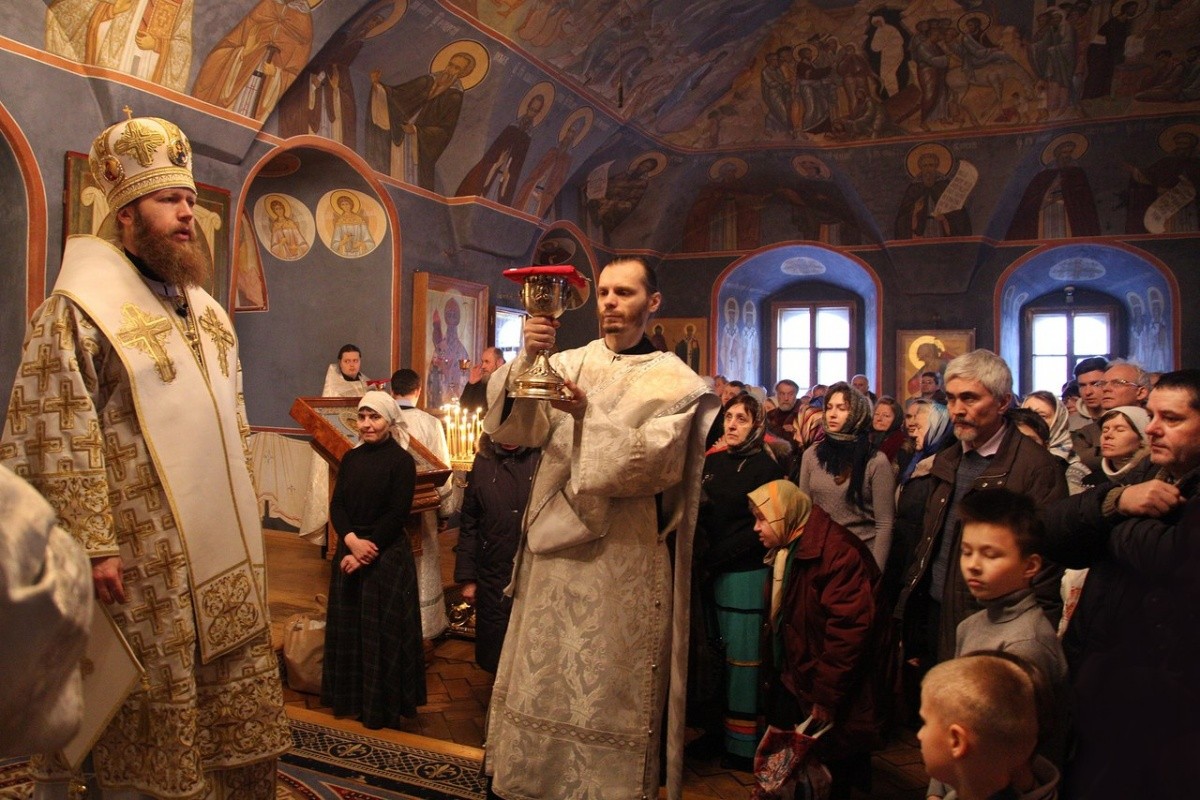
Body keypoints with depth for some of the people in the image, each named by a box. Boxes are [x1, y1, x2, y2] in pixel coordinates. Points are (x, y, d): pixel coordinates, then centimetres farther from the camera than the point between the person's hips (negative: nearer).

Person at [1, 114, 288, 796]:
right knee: (153, 706, 7)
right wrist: (93, 546, -18)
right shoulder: (78, 310, -9)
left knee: (243, 692, 15)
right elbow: (59, 444, -14)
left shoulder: (206, 311, 14)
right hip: (145, 556, -7)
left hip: (227, 551, 7)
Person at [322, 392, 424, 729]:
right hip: (349, 550, 6)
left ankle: (386, 706, 17)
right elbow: (336, 505, 2)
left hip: (388, 556, -5)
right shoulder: (350, 458, 7)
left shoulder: (402, 461, -9)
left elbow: (397, 515, -13)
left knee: (384, 631, 2)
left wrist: (367, 551, -16)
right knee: (348, 627, 13)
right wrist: (352, 540, -15)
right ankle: (353, 698, 29)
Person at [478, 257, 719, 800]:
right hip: (556, 545, 3)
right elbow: (512, 427, -5)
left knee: (610, 682, 4)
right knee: (544, 674, 11)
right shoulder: (566, 364, 9)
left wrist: (587, 414, -22)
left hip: (624, 554, -3)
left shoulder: (674, 381, 1)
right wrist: (528, 359, -20)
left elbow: (656, 459, -14)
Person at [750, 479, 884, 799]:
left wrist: (826, 699, -21)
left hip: (825, 694, -8)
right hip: (791, 685, 8)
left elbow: (849, 630, -24)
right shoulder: (785, 551, 8)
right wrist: (775, 674, 11)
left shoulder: (838, 552, -20)